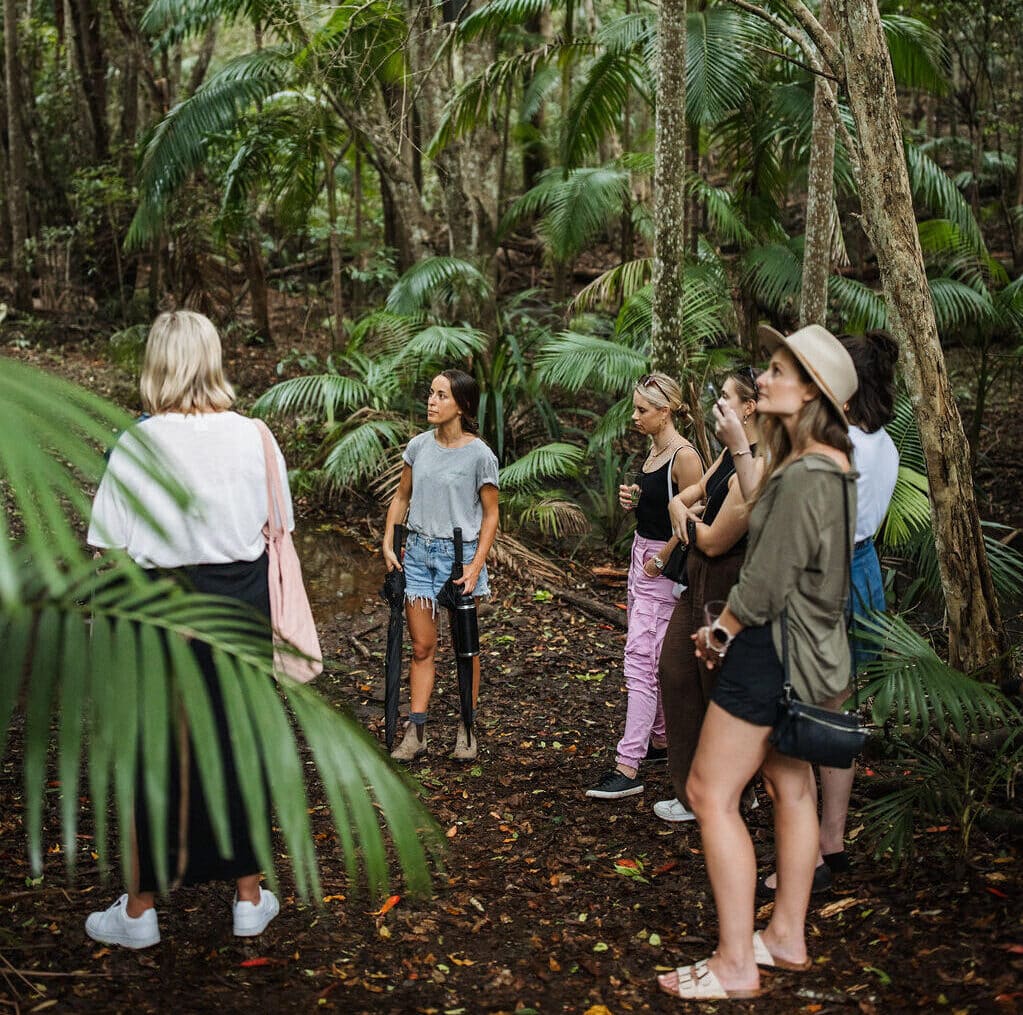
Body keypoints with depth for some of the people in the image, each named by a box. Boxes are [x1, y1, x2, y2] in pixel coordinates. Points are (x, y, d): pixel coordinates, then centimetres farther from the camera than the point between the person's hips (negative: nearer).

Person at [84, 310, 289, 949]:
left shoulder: (137, 445, -11)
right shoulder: (253, 437, -5)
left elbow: (113, 550, -10)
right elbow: (275, 531, 2)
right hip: (241, 600, 2)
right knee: (239, 741, 14)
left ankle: (140, 911, 25)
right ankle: (250, 899, 26)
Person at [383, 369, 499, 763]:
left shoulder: (479, 455, -10)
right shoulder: (419, 446, 3)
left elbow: (490, 516, -6)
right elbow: (401, 498, 13)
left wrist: (476, 566, -14)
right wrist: (387, 545, 3)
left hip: (459, 553, -4)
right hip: (418, 552, 4)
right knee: (421, 646, 6)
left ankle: (466, 730, 20)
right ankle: (416, 732, 9)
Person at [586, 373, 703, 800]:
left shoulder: (684, 456, -17)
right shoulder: (654, 449, 11)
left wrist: (659, 562, -15)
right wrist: (633, 499, 3)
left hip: (663, 567, -10)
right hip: (642, 556, 10)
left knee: (641, 660, -12)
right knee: (653, 657, 17)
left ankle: (628, 768, -11)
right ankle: (659, 740, 31)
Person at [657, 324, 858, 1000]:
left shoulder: (804, 477, -23)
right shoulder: (832, 465, 9)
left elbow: (767, 581, -19)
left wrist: (720, 632, -7)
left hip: (774, 643, -11)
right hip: (808, 644, 11)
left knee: (711, 793, -5)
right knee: (790, 787, 18)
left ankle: (736, 967, 3)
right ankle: (787, 937, 32)